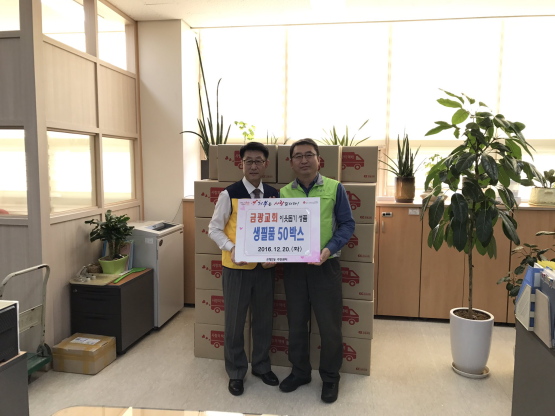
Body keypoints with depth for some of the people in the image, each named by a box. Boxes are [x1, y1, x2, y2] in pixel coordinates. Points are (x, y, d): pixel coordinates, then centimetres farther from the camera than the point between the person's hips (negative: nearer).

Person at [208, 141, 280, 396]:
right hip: (236, 267, -3)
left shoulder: (274, 195, 2)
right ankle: (236, 373, 30)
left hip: (265, 267, 3)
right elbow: (214, 228, -6)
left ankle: (262, 366, 38)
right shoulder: (229, 194, -9)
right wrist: (231, 248, -22)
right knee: (234, 321, 10)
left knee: (263, 319, 16)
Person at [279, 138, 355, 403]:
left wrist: (330, 248, -17)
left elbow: (347, 224, -3)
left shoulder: (334, 188, -2)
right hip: (293, 267, 3)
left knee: (329, 325, 6)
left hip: (325, 267, -2)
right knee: (296, 324, 15)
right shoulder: (283, 193, 4)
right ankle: (300, 372, 35)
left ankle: (330, 377, 27)